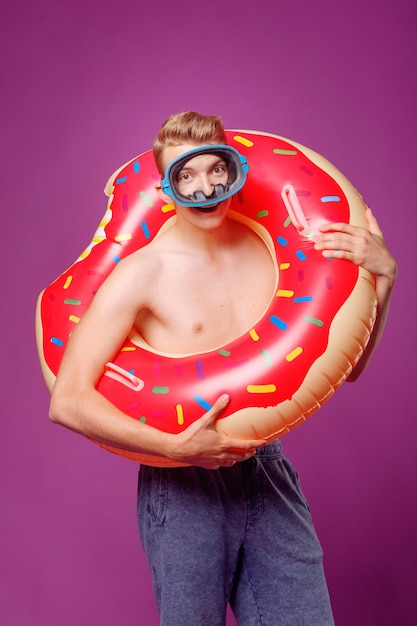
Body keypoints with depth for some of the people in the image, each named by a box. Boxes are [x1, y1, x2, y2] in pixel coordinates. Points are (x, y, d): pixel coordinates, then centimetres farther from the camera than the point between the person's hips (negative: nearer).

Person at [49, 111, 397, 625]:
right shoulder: (142, 274, -11)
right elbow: (67, 401, -16)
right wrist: (177, 447, -21)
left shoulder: (272, 251, 2)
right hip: (182, 488, -3)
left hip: (267, 471, 4)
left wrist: (380, 276, -6)